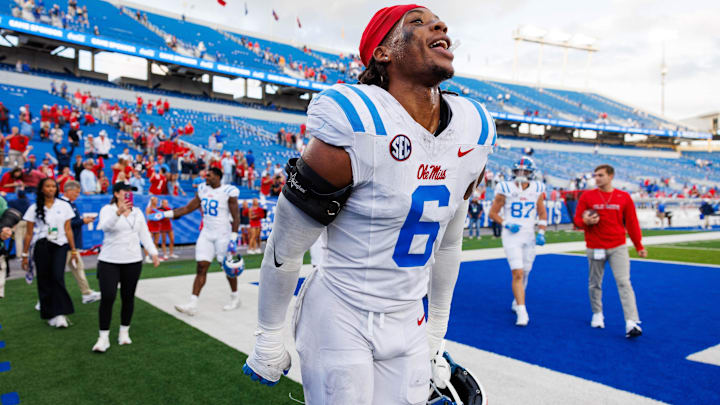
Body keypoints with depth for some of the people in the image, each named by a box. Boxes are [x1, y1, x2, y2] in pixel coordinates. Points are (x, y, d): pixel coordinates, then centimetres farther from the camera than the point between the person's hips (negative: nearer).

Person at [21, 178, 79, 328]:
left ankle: (60, 314, -14)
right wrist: (25, 255, 5)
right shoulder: (34, 208, 5)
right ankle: (49, 314, 14)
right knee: (44, 281, 3)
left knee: (58, 277, -16)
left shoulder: (64, 206, 6)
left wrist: (73, 250, 7)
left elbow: (68, 230, 8)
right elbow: (29, 233, 7)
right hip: (41, 247, 1)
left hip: (60, 245, -1)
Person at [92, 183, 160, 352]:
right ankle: (104, 337, 2)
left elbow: (144, 234, 13)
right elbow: (105, 226, -26)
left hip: (133, 262, 4)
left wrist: (153, 252, 3)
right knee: (107, 297, -9)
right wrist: (119, 212, -44)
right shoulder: (107, 209, -4)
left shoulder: (137, 212, 11)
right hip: (109, 262, -4)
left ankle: (124, 332, 24)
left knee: (128, 297, 10)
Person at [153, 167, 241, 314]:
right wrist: (165, 214, 5)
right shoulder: (203, 190, 7)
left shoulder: (229, 192, -12)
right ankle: (192, 304, -1)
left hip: (223, 235, -5)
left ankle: (235, 298, 28)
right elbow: (187, 208, 12)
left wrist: (233, 239, -17)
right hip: (206, 234, 5)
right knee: (201, 268, 0)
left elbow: (235, 218, -11)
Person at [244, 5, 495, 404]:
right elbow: (285, 248, -11)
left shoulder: (474, 131, -1)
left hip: (408, 324, 6)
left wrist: (436, 333, 16)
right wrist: (269, 338, -1)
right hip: (341, 321, -5)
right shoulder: (354, 132, -21)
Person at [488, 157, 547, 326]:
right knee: (517, 273, -13)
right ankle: (522, 312, -9)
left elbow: (542, 214, 13)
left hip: (529, 236, 4)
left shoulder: (537, 189, 3)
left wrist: (541, 233, 1)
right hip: (511, 236, -4)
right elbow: (493, 213, 1)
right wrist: (506, 224, -14)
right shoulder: (506, 189, -7)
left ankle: (517, 302, 38)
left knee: (524, 273, 13)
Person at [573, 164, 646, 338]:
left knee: (624, 282, -9)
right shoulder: (587, 196, 2)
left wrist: (639, 246, 7)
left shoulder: (624, 197, 3)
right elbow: (577, 219, 4)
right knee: (595, 283, 10)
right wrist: (586, 221, -20)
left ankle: (632, 322, -10)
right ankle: (597, 314, 29)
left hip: (618, 248, 0)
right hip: (595, 248, 1)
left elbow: (632, 223, 8)